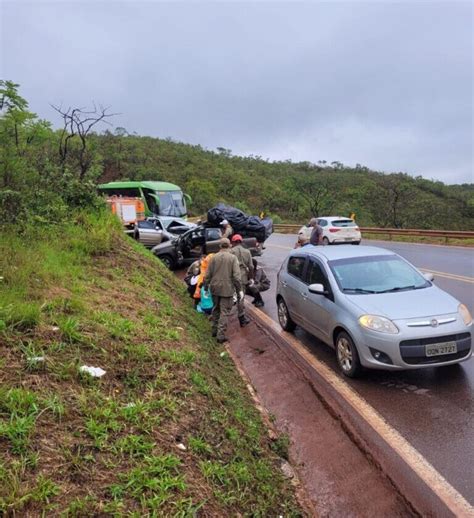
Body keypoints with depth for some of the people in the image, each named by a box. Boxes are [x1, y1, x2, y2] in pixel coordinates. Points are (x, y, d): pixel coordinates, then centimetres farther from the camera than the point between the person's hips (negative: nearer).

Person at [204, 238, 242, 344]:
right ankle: (221, 335, 1)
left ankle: (214, 330, 32)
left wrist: (206, 286, 14)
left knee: (216, 309, 21)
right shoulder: (233, 258, -8)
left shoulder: (214, 257, 1)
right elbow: (236, 276, -13)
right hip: (227, 289, -4)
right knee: (224, 312, 2)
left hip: (215, 288, 4)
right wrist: (239, 289, -5)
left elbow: (208, 274, 3)